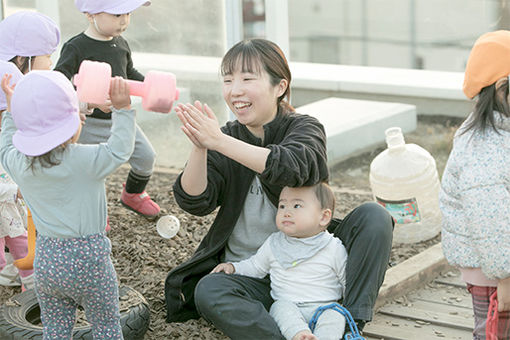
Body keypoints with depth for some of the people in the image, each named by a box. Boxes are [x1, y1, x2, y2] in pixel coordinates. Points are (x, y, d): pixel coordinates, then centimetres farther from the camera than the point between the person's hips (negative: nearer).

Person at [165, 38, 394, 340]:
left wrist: (220, 142, -35)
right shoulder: (229, 136, 5)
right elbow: (195, 202, -8)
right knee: (208, 291, -31)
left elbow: (296, 167, -29)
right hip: (249, 276, 1)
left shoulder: (305, 128, -3)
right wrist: (200, 147, -25)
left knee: (373, 216, -23)